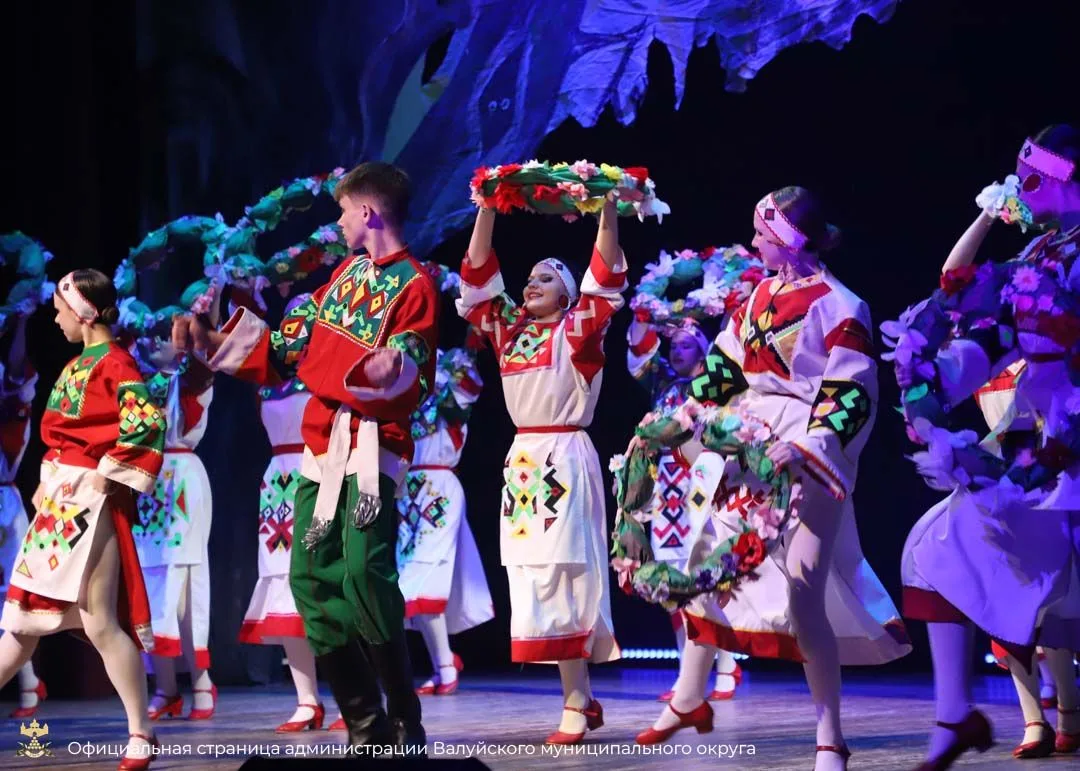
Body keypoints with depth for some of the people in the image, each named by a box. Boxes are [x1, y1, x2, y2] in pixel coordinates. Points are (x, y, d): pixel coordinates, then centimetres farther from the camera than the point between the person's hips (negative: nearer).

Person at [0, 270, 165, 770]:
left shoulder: (114, 364, -9)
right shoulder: (78, 364, 17)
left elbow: (148, 421, -23)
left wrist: (106, 474, -19)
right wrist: (47, 483, 15)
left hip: (89, 502, -9)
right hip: (56, 501, 9)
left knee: (99, 622, -10)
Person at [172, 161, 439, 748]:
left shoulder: (414, 285, -6)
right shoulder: (346, 273, 17)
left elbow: (411, 382, -13)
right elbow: (285, 346, 19)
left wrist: (394, 369, -34)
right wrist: (211, 340, 14)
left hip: (372, 443, -8)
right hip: (321, 442, 8)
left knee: (363, 573, -22)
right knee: (312, 579, 3)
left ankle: (405, 720, -10)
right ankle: (366, 725, 8)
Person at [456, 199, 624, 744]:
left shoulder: (577, 330, 1)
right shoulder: (509, 329, 14)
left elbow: (606, 275, -10)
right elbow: (477, 274, 11)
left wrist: (607, 207, -17)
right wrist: (488, 207, 4)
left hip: (565, 458, -6)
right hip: (521, 460, 6)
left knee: (560, 574, -11)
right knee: (531, 576, 3)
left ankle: (575, 704, -10)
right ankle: (582, 698, 10)